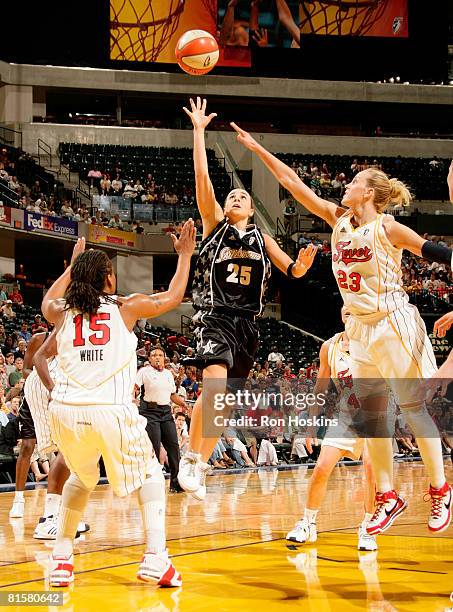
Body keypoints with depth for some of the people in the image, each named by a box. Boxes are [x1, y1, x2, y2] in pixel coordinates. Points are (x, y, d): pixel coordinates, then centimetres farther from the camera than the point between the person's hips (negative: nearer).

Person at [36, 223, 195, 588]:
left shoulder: (63, 312, 12)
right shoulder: (126, 307, 6)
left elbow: (48, 301, 38)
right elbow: (173, 297, 21)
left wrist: (73, 264, 48)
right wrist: (185, 255, 32)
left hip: (66, 411, 3)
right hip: (111, 411, -3)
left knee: (81, 478, 30)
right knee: (150, 474, 19)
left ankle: (61, 558, 21)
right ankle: (155, 558, 3)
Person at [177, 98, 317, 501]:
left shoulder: (261, 238, 17)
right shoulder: (215, 224, 7)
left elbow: (292, 271, 13)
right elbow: (202, 176, -3)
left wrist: (302, 264, -10)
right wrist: (199, 130, -7)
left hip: (247, 323, 5)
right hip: (215, 316, -4)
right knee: (214, 387, -25)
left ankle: (201, 464, 18)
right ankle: (190, 458, -12)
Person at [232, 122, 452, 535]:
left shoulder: (386, 227, -10)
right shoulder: (339, 219, 7)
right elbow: (294, 183, 8)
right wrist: (258, 149, 7)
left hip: (394, 323, -7)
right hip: (360, 327, 7)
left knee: (413, 407, -3)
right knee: (372, 415, 8)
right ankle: (388, 497, 15)